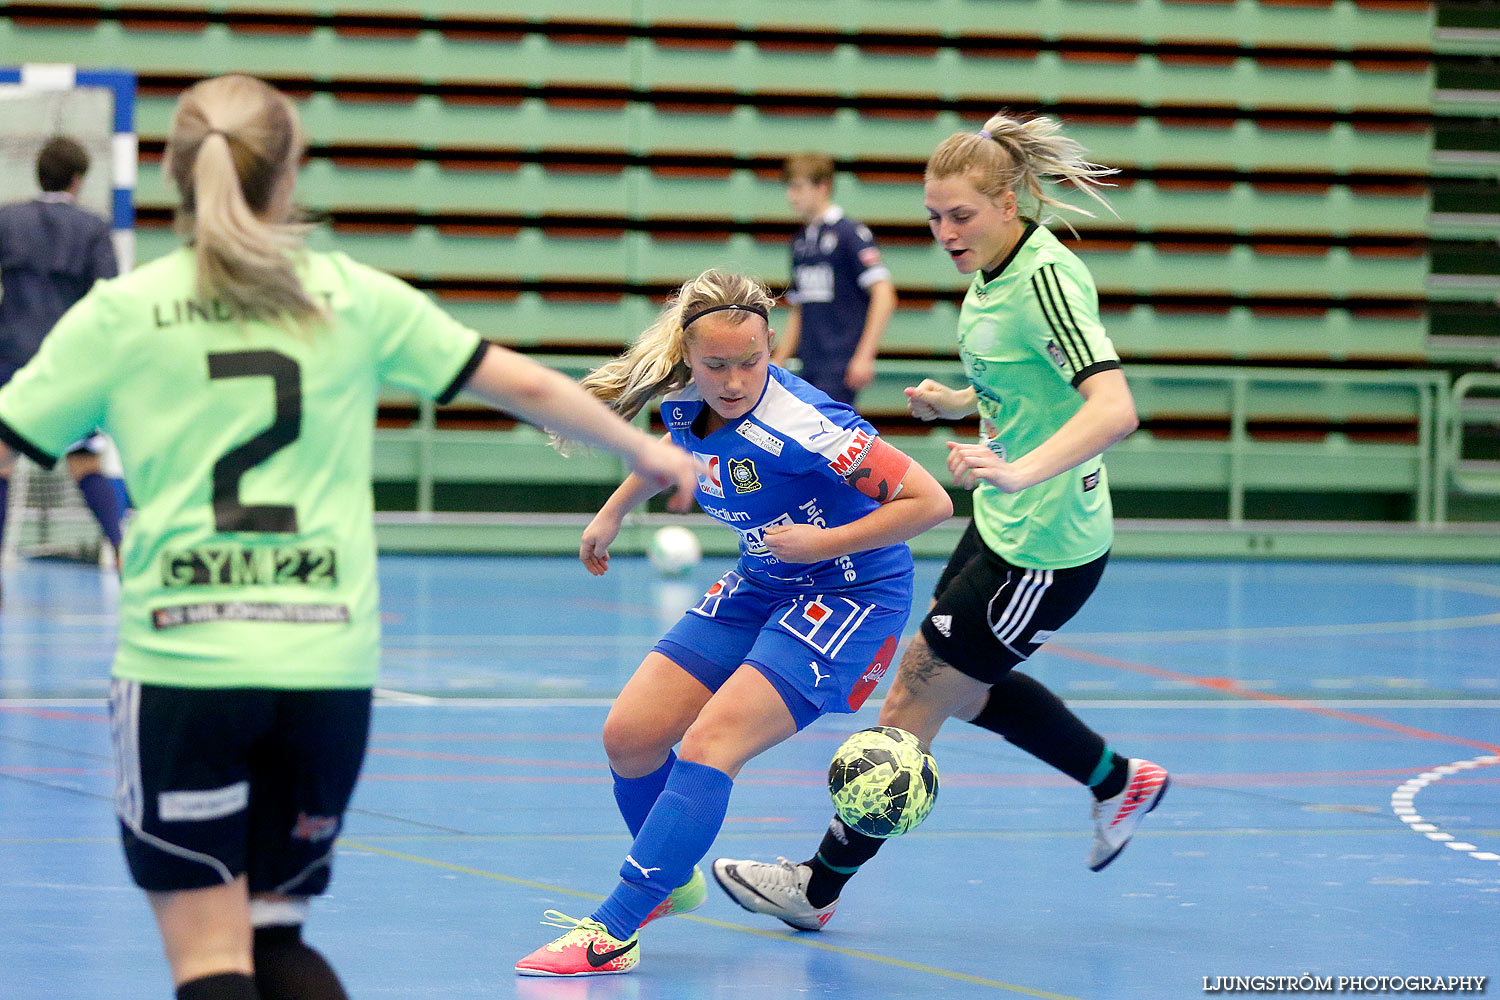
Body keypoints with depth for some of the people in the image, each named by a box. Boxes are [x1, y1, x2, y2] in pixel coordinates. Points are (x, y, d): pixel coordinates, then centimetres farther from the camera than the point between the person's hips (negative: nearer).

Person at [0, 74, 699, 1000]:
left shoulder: (120, 312, 1)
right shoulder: (353, 296, 7)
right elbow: (524, 385, 14)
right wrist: (646, 452, 29)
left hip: (182, 667, -2)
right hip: (329, 664, 3)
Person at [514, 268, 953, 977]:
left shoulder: (798, 425, -30)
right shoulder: (684, 400, -8)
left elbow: (930, 500, -26)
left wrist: (823, 541, -23)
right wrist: (613, 513, 23)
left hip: (850, 593, -8)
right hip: (762, 583, 8)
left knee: (708, 744, -22)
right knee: (630, 737, 1)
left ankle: (611, 933, -21)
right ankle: (671, 882, 28)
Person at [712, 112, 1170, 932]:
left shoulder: (1046, 276, -24)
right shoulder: (993, 272, 3)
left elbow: (1114, 408, -36)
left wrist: (1021, 471, -48)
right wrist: (957, 402, 11)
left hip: (1048, 545, -10)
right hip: (1002, 525, 10)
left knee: (914, 701, 0)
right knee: (953, 680, 26)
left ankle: (821, 885, 14)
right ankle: (1121, 783, 39)